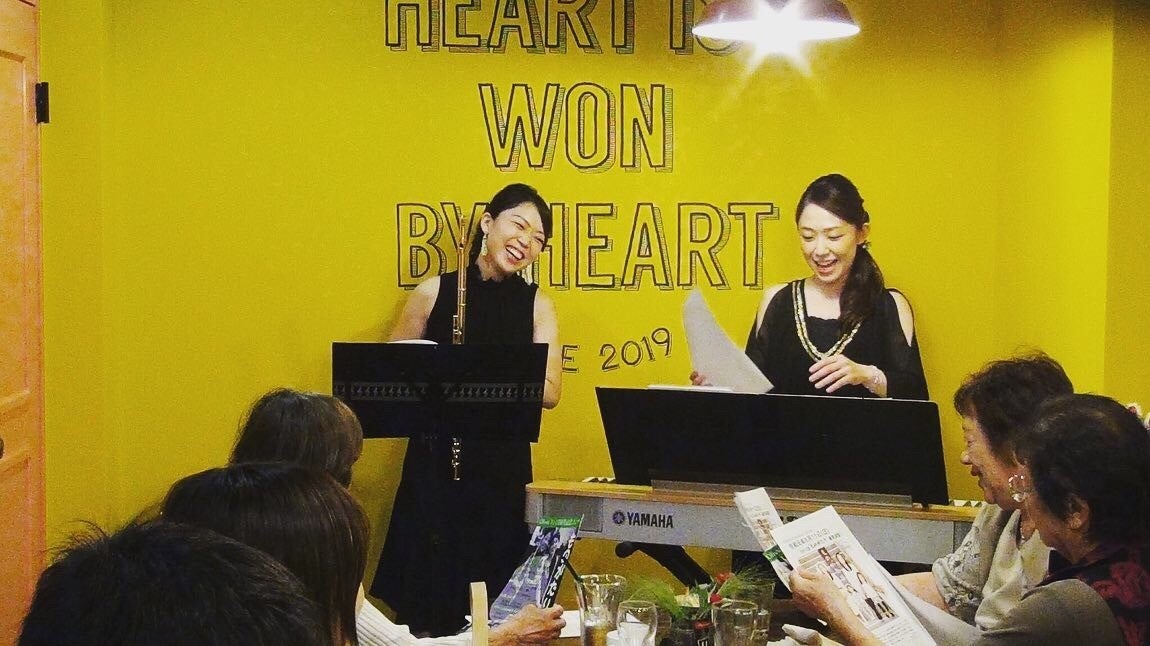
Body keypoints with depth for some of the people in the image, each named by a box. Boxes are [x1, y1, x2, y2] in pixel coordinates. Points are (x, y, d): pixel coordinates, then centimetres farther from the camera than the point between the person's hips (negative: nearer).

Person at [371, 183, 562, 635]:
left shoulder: (536, 305, 3)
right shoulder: (434, 292, 0)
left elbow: (550, 392, -5)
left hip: (503, 467, 1)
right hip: (434, 462, -1)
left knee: (495, 592, 6)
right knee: (430, 588, 4)